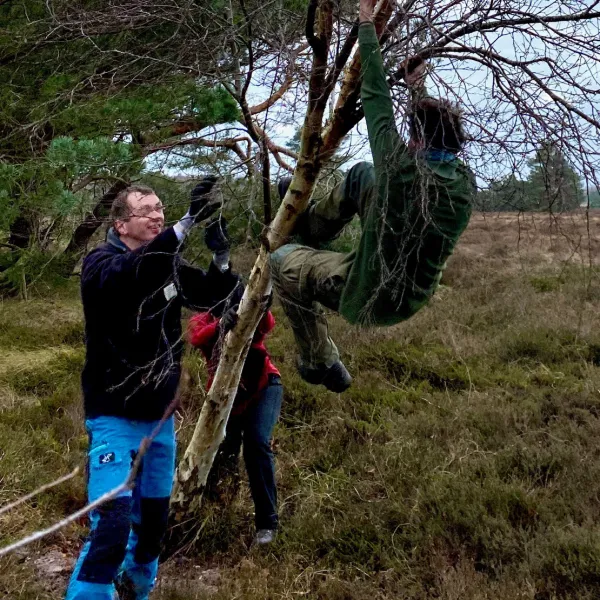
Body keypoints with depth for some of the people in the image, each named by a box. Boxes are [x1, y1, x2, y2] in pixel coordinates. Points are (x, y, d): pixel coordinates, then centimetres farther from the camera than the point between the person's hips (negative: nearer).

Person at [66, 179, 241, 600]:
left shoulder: (169, 266, 4)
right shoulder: (101, 264, -13)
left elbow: (214, 296, -4)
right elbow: (133, 276, -36)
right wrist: (189, 221, -46)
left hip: (160, 415, 6)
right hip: (116, 417, -6)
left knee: (153, 519, 16)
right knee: (112, 526, -16)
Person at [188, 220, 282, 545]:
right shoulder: (202, 320, -12)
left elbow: (267, 324, -42)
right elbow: (197, 338, -36)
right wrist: (221, 323, -56)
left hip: (262, 386, -3)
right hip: (226, 393, 3)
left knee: (256, 443, -24)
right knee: (220, 449, 7)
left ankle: (267, 522, -16)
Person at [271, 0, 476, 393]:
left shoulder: (401, 168, -27)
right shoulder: (466, 184, -10)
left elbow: (376, 98, -16)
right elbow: (438, 132, 13)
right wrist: (418, 89, 24)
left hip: (366, 300, -7)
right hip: (413, 299, 7)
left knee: (284, 260, 15)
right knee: (362, 175, 12)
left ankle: (321, 363, 20)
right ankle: (312, 227, 39)